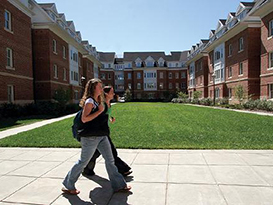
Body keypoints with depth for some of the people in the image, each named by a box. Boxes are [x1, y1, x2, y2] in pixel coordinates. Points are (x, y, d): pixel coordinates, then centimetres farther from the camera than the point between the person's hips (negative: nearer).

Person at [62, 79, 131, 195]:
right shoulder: (89, 101, -13)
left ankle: (118, 185, 19)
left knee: (110, 160, 9)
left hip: (101, 135, 8)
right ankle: (67, 186, 26)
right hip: (91, 137, -8)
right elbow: (84, 119, -21)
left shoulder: (98, 101, 14)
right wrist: (99, 111, -19)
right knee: (83, 161, 5)